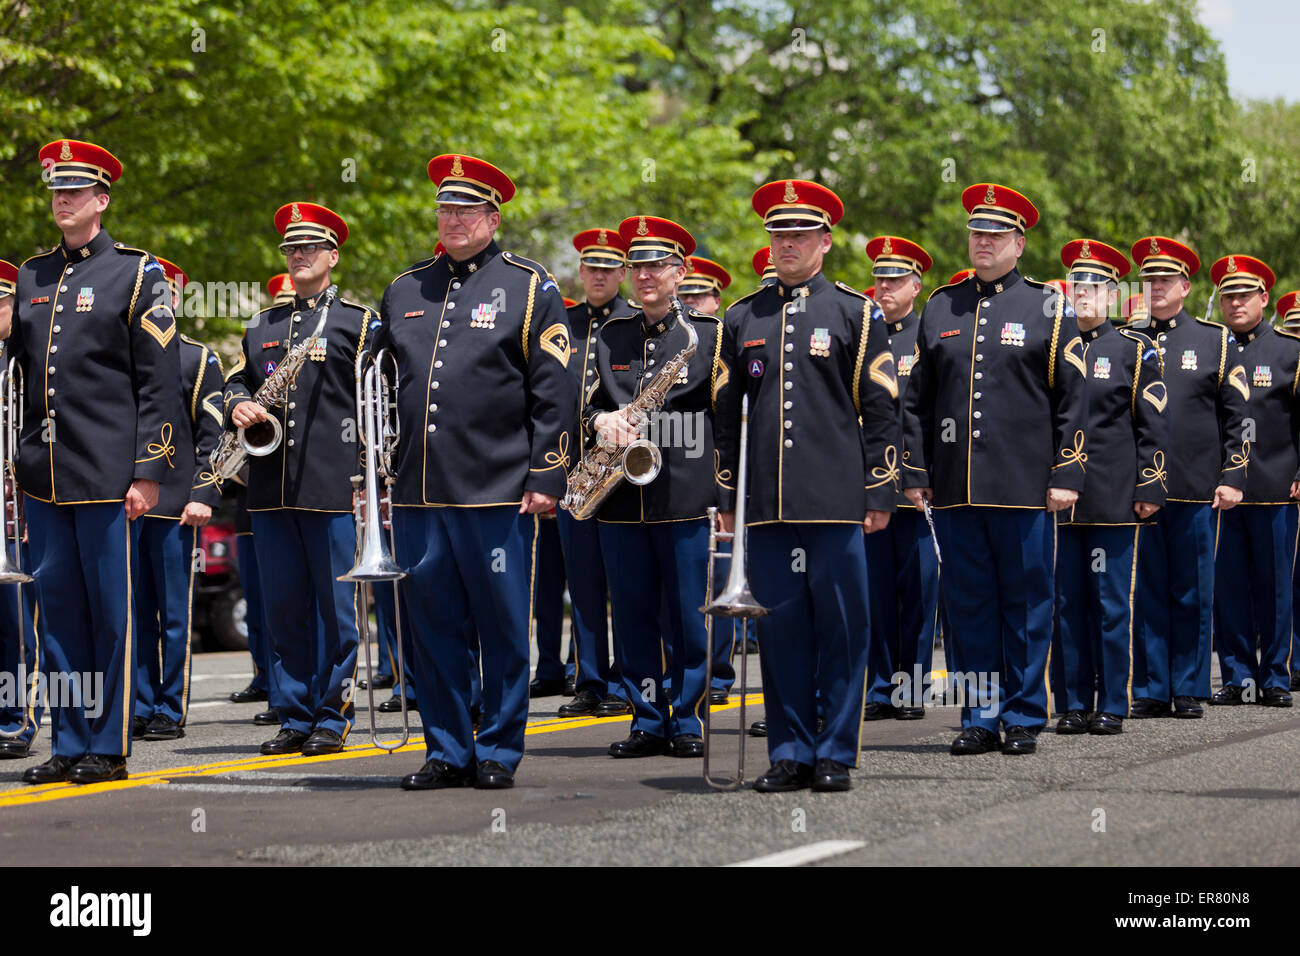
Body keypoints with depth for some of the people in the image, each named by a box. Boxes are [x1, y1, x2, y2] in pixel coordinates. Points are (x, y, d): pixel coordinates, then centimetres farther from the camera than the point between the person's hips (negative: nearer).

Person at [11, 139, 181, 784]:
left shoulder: (136, 274, 0)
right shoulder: (31, 276, 15)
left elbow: (159, 385, -5)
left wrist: (148, 472, -10)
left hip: (106, 476, -5)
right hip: (43, 475, 5)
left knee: (111, 611, -1)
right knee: (58, 608, 7)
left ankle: (109, 748, 5)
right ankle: (69, 744, 13)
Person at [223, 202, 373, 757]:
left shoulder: (357, 321, 4)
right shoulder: (262, 326, 19)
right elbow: (238, 379, 24)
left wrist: (368, 479, -7)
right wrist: (238, 404, -1)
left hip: (333, 487, -5)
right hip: (272, 487, 5)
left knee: (335, 607, -2)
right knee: (285, 607, 6)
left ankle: (332, 717, 4)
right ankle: (294, 717, 11)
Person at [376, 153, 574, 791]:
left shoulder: (529, 289, 2)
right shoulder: (405, 290, 15)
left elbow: (554, 395, -2)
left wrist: (547, 477, -9)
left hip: (498, 495, -4)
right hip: (418, 494, 4)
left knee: (503, 629, 1)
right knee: (431, 627, 6)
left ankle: (498, 752, 9)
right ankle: (446, 751, 14)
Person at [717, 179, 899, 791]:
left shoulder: (857, 313, 5)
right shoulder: (742, 318, 13)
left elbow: (881, 409, 2)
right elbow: (726, 413, 16)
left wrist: (880, 493, -4)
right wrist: (725, 497, 10)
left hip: (837, 503, -3)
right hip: (767, 504, 3)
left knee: (841, 628, 0)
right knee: (779, 628, 3)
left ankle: (835, 754, 6)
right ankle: (789, 753, 10)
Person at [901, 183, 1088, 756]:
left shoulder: (1048, 309, 3)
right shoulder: (940, 308, 12)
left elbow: (1071, 400, 0)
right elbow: (917, 399, 14)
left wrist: (1066, 476, -6)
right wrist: (915, 473, 8)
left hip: (1026, 487, -3)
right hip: (955, 488, 3)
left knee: (1027, 603, 2)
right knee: (967, 603, 5)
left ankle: (1024, 717, 10)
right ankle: (980, 719, 11)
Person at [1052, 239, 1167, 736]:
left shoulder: (1135, 350, 3)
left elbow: (1153, 426, 1)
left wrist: (1149, 489, -6)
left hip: (1113, 502, -3)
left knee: (1112, 603, -2)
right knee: (1069, 604, 4)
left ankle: (1112, 707, 4)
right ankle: (1074, 705, 10)